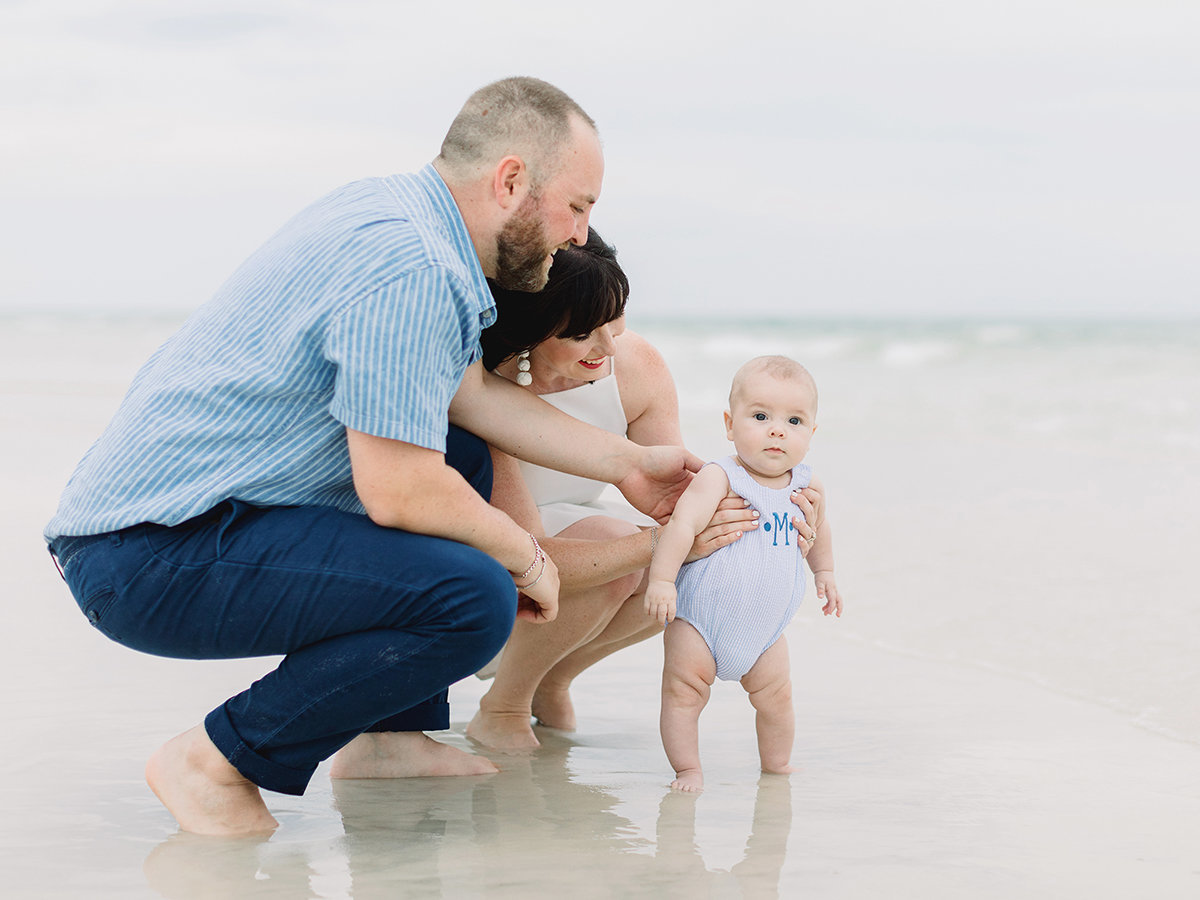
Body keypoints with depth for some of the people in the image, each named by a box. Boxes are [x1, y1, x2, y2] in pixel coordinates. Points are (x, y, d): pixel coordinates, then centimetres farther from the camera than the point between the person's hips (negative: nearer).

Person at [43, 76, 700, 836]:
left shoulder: (393, 211, 12)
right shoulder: (410, 267, -21)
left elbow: (473, 394, 22)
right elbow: (400, 492, -22)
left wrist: (628, 465, 23)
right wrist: (527, 557, -5)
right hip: (154, 560, -11)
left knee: (464, 460, 22)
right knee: (472, 597, -25)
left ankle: (390, 735, 20)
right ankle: (216, 760, -8)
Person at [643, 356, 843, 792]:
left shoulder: (805, 484, 0)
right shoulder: (720, 478, -21)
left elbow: (817, 527, 22)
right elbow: (682, 523, -31)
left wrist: (824, 571, 29)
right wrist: (662, 579, -41)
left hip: (765, 627, 5)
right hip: (701, 615, -5)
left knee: (775, 696, 12)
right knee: (684, 691, -5)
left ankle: (776, 765, 31)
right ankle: (687, 769, 7)